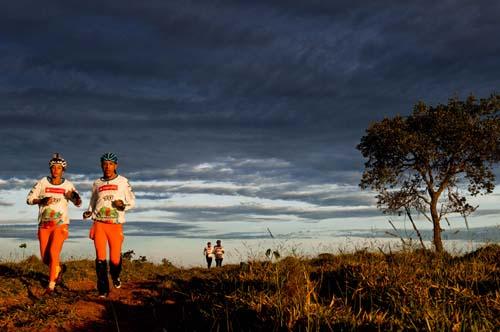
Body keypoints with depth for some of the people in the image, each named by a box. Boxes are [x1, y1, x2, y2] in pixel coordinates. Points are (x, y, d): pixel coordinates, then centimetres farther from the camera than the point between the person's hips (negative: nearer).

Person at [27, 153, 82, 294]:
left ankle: (51, 285, -5)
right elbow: (29, 199, 2)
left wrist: (76, 196, -19)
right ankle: (59, 268, 37)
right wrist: (42, 200, -17)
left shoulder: (68, 185, 2)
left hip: (60, 224, -2)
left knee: (53, 252, -17)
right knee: (45, 258, 5)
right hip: (44, 225, 2)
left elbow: (78, 203, 4)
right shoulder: (42, 182, 1)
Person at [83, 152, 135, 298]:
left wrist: (123, 204, -12)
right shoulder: (97, 183, 14)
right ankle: (103, 290, 2)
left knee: (115, 259, -2)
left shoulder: (123, 181, 7)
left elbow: (132, 201, 9)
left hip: (115, 225, -2)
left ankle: (115, 276, 32)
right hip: (99, 224, 2)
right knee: (100, 258, -8)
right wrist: (89, 212, 7)